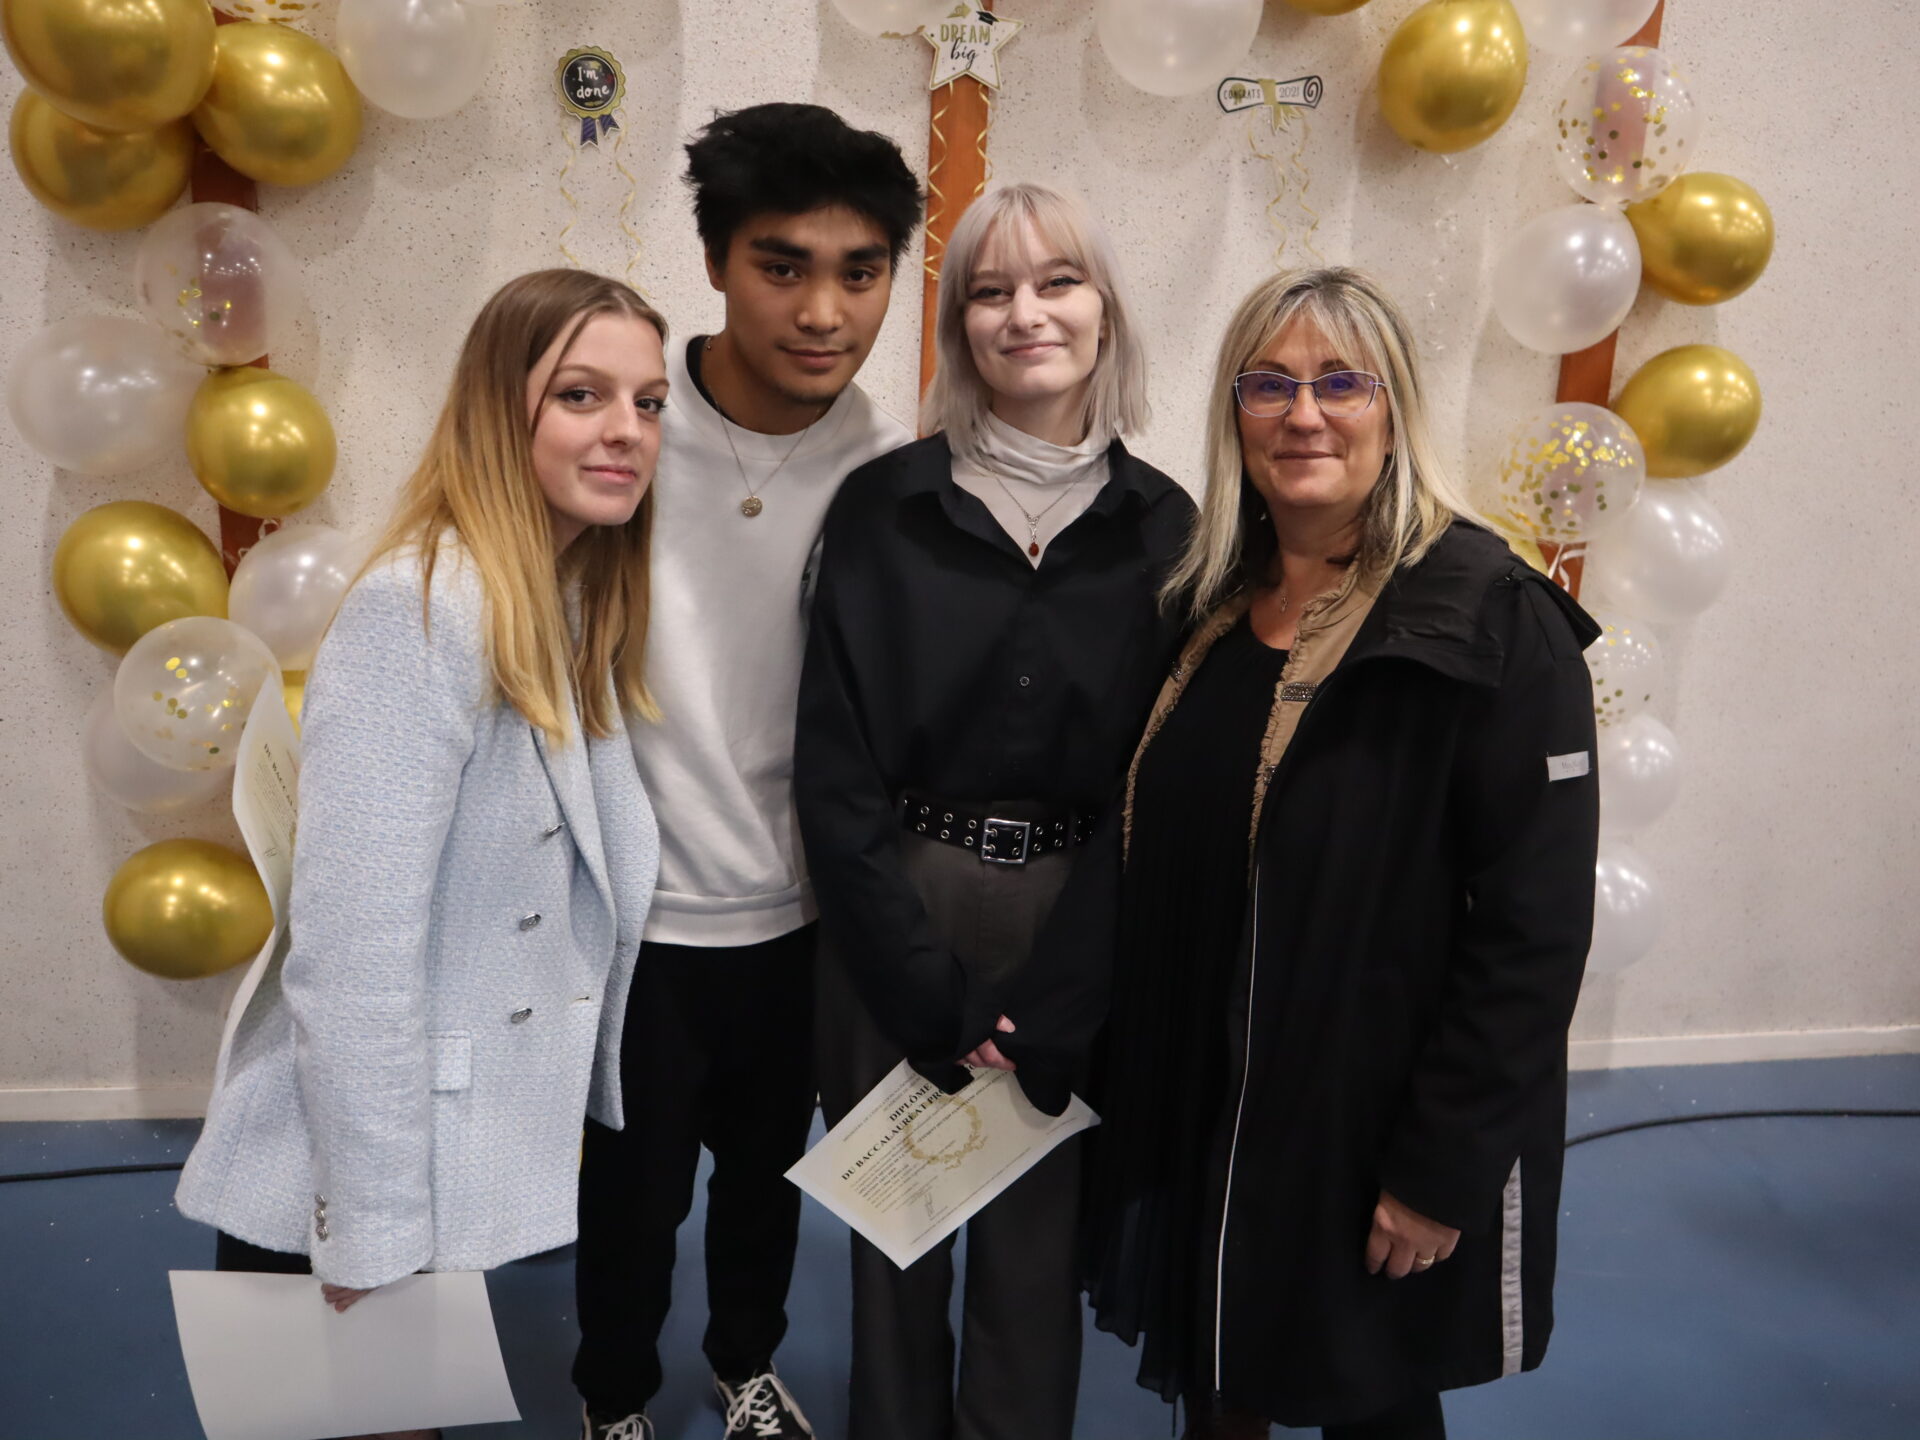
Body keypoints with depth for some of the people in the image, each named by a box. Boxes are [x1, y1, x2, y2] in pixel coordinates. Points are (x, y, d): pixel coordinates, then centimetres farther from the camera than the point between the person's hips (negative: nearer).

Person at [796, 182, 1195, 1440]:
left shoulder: (1162, 525, -1)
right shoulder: (885, 505, -5)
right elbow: (835, 772, -7)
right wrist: (938, 996, -11)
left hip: (1080, 933, 1)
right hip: (897, 921, 0)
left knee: (1037, 1236, 13)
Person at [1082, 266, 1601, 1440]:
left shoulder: (1494, 622, -16)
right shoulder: (1206, 605, 2)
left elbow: (1534, 925, -18)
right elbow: (1161, 876, 8)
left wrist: (1445, 1168, -17)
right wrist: (1137, 1080, 5)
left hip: (1378, 1124, -5)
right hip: (1205, 1115, 5)